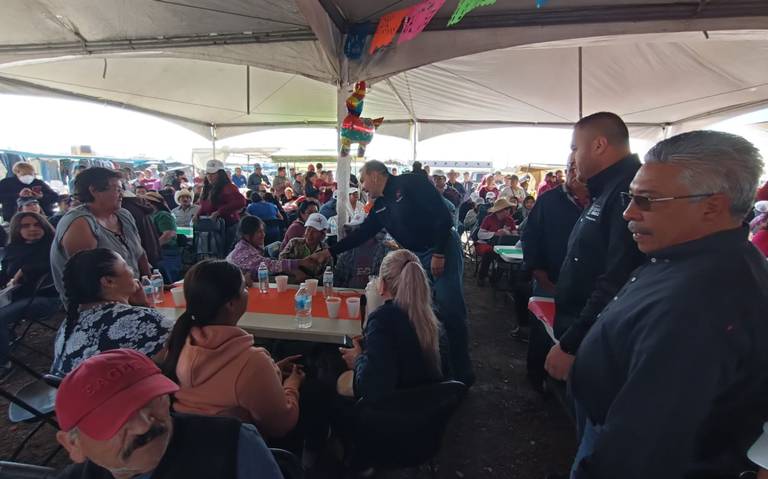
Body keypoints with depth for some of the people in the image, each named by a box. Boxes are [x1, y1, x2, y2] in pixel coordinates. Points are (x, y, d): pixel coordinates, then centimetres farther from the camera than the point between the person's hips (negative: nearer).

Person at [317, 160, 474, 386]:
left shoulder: (411, 183, -14)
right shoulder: (379, 206, 10)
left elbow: (443, 215, -20)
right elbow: (361, 234, 16)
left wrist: (439, 254, -22)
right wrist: (330, 251, 16)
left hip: (444, 249, -8)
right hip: (416, 256, 8)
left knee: (450, 310, -9)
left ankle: (462, 372, 6)